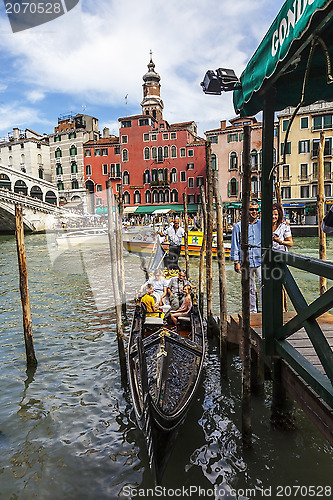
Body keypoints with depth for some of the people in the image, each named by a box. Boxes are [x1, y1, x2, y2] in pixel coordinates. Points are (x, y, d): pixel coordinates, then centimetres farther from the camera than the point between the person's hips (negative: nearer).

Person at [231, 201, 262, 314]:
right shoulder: (238, 226, 4)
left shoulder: (262, 225, 9)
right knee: (249, 288, 9)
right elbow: (235, 245, 5)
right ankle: (252, 311, 21)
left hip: (260, 260, 0)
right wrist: (236, 261, 0)